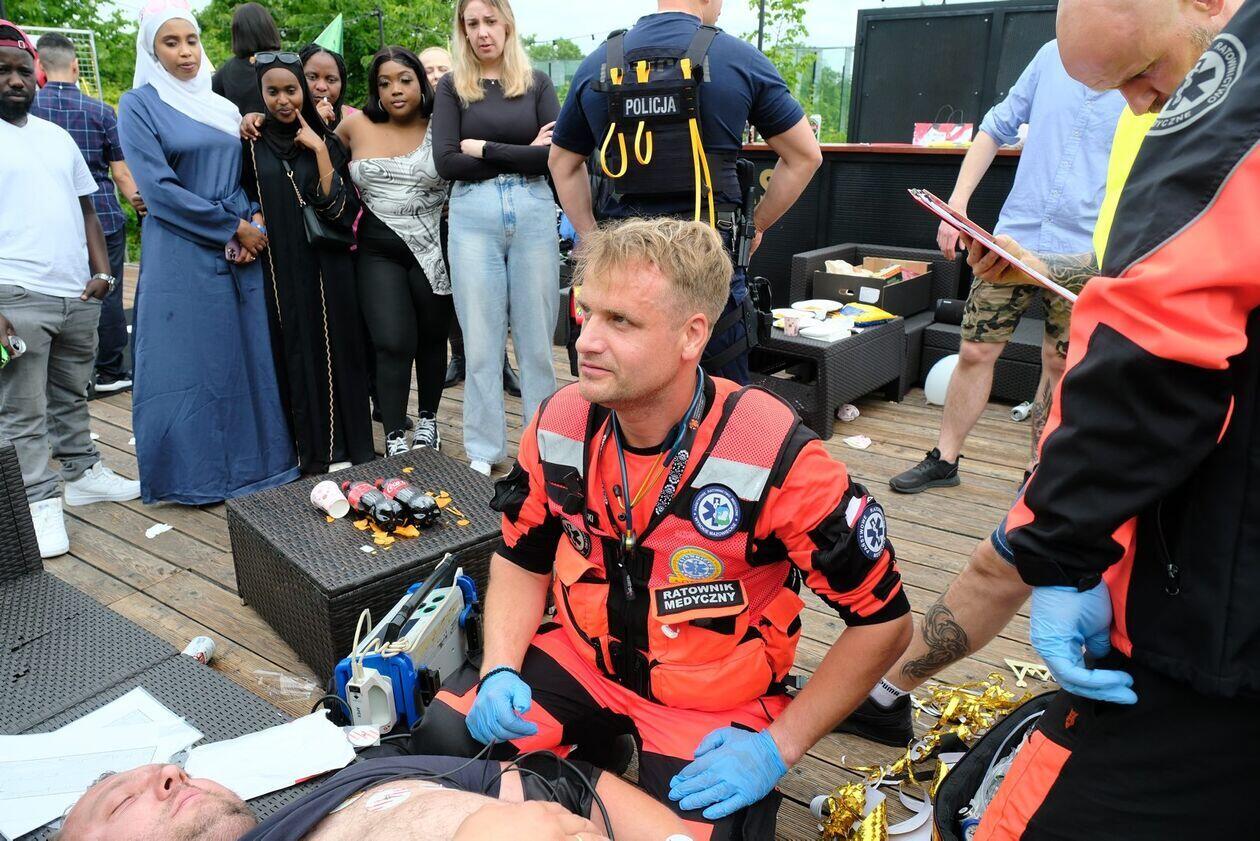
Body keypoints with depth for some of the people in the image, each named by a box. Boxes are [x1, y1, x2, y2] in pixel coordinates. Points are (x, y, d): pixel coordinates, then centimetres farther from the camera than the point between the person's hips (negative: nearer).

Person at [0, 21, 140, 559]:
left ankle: (82, 473, 29)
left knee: (72, 396, 17)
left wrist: (101, 271, 5)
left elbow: (85, 210, 20)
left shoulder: (58, 137, 17)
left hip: (78, 295, 5)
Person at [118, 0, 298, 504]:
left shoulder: (222, 107, 14)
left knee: (247, 357, 8)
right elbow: (158, 187, -11)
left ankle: (251, 460, 21)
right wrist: (235, 227, -13)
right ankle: (195, 476, 13)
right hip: (181, 257, -5)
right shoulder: (139, 105, -2)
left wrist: (253, 225, -4)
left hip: (241, 253, 5)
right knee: (190, 363, 1)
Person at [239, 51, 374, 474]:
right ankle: (307, 449, 15)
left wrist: (319, 149, -10)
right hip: (278, 268, 0)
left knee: (333, 349, 1)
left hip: (328, 265, 0)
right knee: (292, 354, 4)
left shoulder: (326, 140, 5)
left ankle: (341, 449, 12)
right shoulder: (251, 144, 6)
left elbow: (341, 206, -7)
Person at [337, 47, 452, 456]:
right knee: (393, 344, -10)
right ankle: (394, 439, 1)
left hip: (432, 250, 0)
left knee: (431, 338, 12)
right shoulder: (356, 126, 6)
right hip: (379, 253, 0)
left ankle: (427, 420, 33)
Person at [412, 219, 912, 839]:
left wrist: (780, 746, -17)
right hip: (581, 657, 4)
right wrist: (500, 669, -10)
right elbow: (522, 559, 5)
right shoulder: (560, 423, -12)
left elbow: (883, 621, -15)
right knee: (442, 738, -12)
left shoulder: (777, 456, -26)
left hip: (715, 701, -3)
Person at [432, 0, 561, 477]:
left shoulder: (536, 82, 8)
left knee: (537, 333, 5)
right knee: (481, 336, 4)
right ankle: (484, 448, 15)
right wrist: (523, 154, -5)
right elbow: (446, 162, -4)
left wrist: (484, 148, -6)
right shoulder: (452, 86, 7)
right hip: (473, 216, 0)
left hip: (533, 211, 0)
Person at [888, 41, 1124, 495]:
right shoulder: (1054, 56, 5)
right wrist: (957, 203, 4)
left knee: (1061, 369, 8)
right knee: (975, 351, 4)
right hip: (1014, 236, 2)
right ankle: (944, 460, 18)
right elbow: (997, 127, 12)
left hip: (1085, 254, -2)